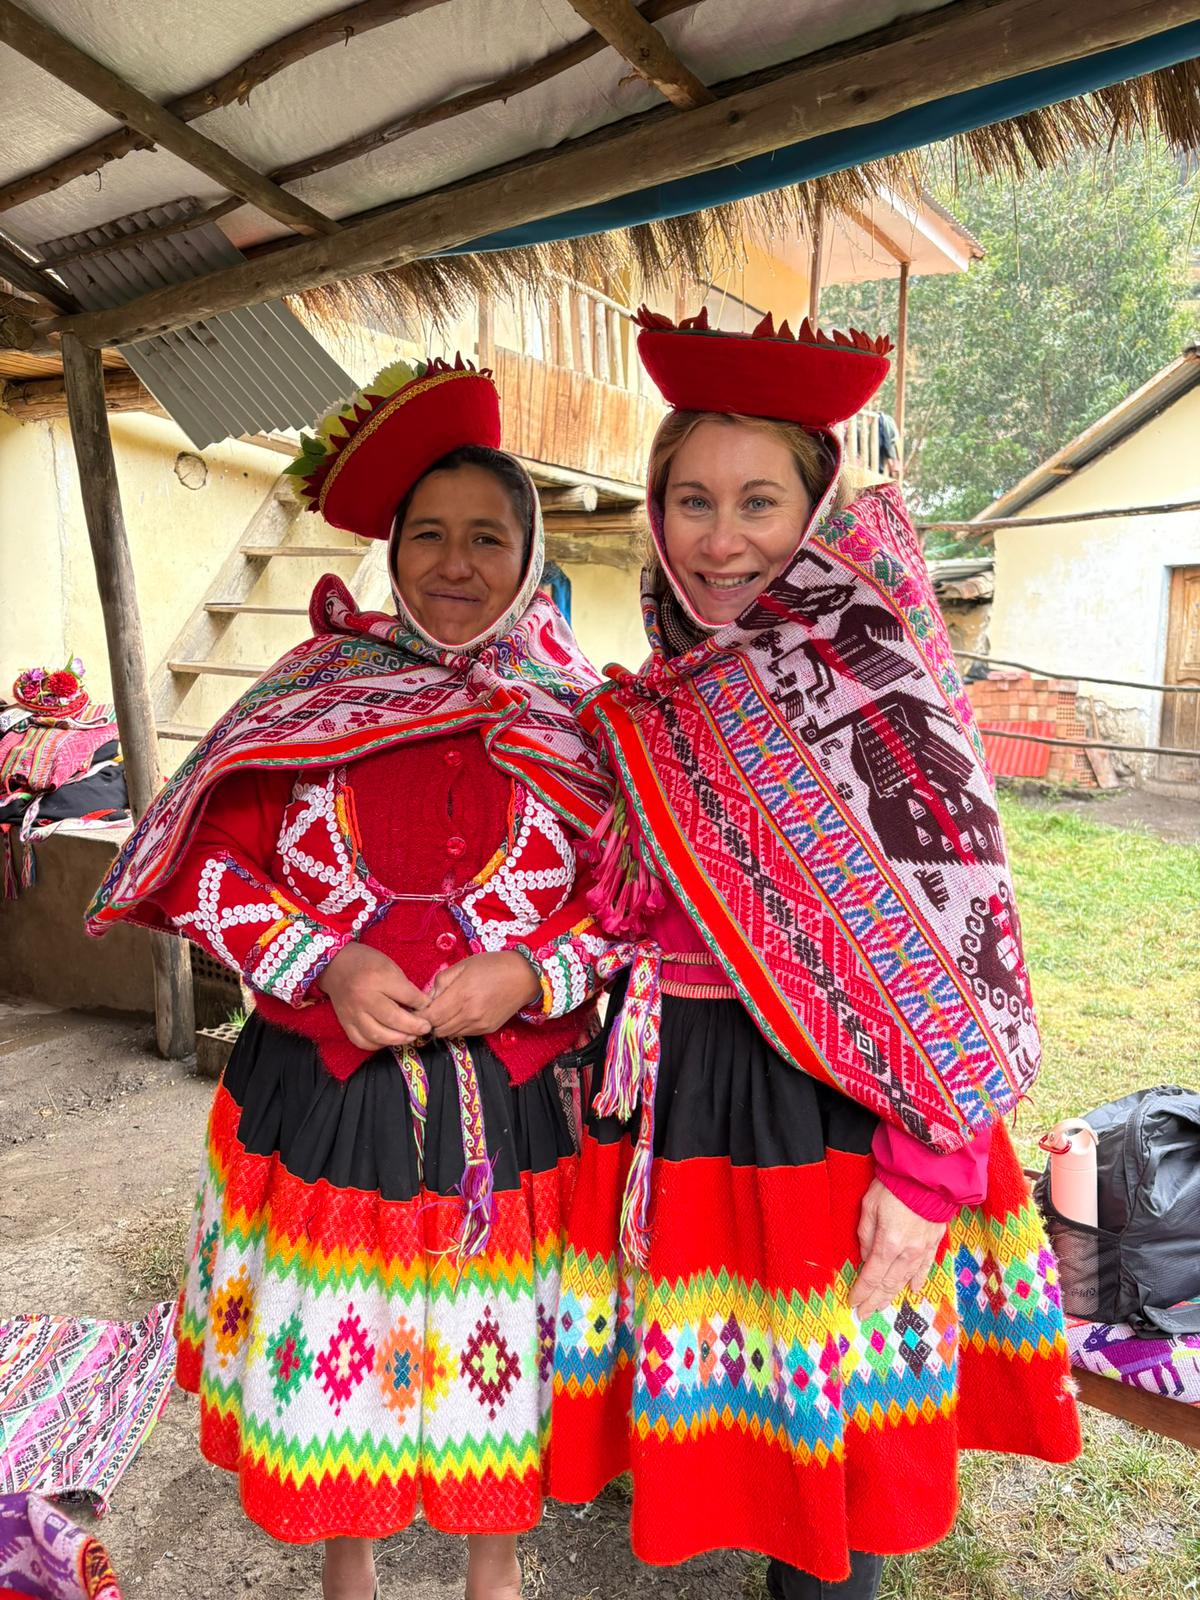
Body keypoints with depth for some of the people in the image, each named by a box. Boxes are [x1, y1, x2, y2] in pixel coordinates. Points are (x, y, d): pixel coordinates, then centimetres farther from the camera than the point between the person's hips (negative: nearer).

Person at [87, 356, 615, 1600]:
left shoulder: (579, 726, -3)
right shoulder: (312, 699, -2)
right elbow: (203, 870, -1)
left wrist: (532, 973, -18)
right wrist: (327, 965, -16)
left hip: (513, 1101, 0)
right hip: (323, 1090, 1)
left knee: (494, 1344, 19)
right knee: (331, 1341, 18)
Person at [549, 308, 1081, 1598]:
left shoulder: (873, 674, -15)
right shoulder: (666, 692, 6)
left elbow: (957, 927, -16)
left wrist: (931, 1164, -17)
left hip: (828, 1103, -6)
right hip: (679, 1092, 6)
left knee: (825, 1420, 13)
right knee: (745, 1414, 22)